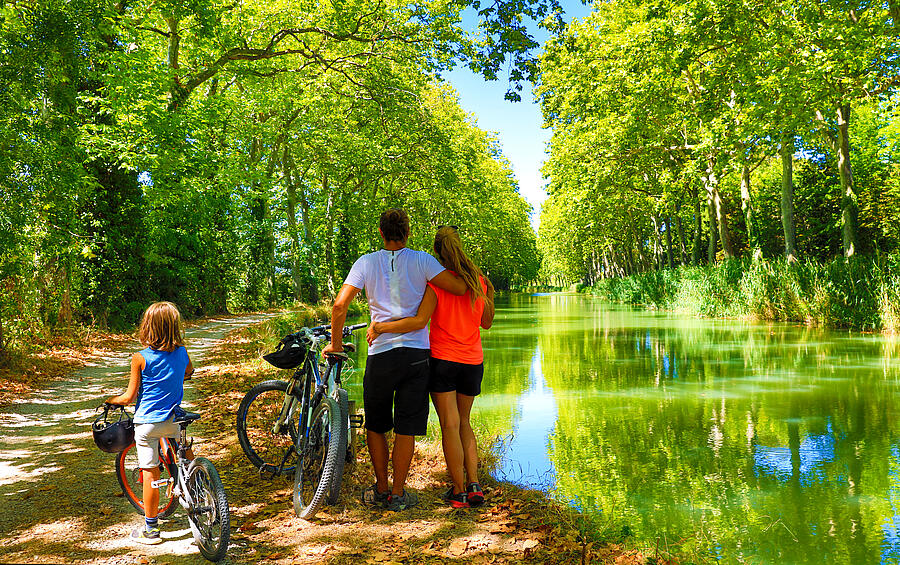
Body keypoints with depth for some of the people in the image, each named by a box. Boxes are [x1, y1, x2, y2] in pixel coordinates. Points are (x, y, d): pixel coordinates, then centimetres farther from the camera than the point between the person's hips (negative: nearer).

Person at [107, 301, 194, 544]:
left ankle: (151, 529, 13)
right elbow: (189, 372, 21)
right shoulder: (181, 352, -2)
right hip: (173, 419, 4)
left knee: (150, 473, 3)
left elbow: (129, 397, -8)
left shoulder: (140, 359, -13)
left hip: (147, 422, -4)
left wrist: (112, 400, 12)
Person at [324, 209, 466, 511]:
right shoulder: (422, 260, -2)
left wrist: (336, 343, 5)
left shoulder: (366, 263, 1)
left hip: (380, 353, 1)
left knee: (375, 425, 17)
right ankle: (398, 494, 15)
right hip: (417, 353, 0)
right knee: (406, 429, 7)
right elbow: (458, 287, -10)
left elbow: (339, 305, -7)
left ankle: (381, 489, 26)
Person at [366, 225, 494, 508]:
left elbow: (419, 321, -23)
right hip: (473, 361, 4)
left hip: (443, 360, -4)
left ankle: (458, 491, 7)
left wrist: (379, 327, -16)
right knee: (464, 423, 17)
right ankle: (474, 485, 11)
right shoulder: (481, 282, 2)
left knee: (450, 425, 2)